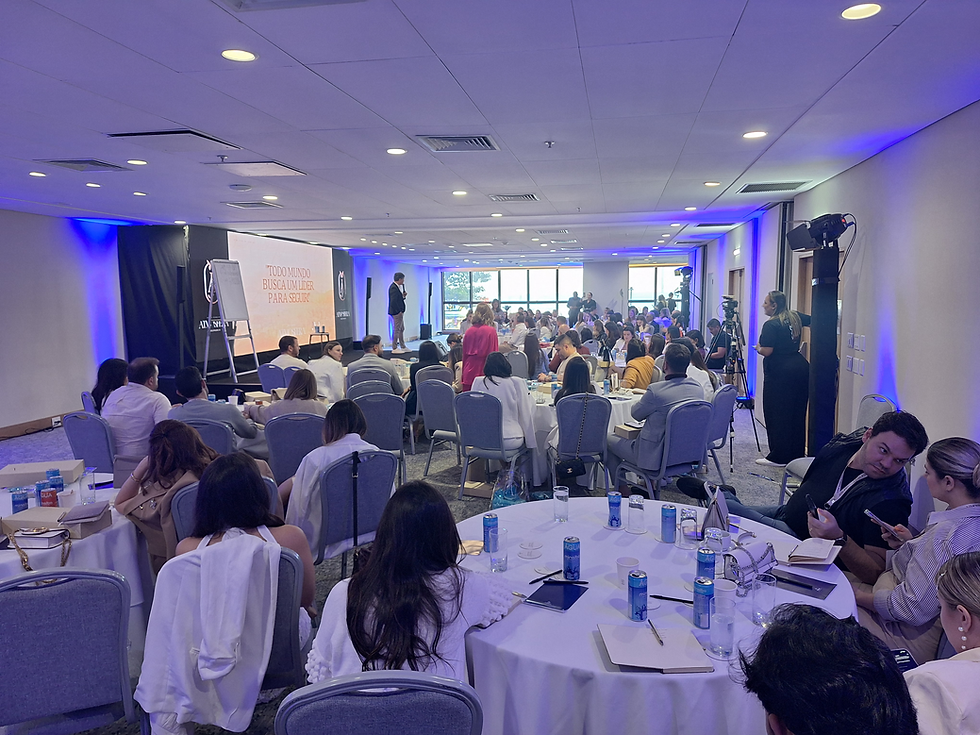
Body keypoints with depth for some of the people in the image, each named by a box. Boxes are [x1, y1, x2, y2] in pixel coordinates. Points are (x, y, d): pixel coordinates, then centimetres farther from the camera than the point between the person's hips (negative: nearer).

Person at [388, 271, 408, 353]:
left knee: (401, 329, 16)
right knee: (396, 330, -4)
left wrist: (403, 296, 2)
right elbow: (393, 301, -24)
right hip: (396, 312, -11)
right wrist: (399, 311, -21)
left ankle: (403, 347, 25)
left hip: (400, 312, 11)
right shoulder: (393, 288, -18)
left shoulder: (397, 287, 13)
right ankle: (394, 349, 3)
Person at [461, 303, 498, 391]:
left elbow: (464, 353, 11)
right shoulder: (491, 331, -6)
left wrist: (464, 372, 20)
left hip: (469, 372, 4)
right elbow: (493, 353, -5)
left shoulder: (469, 331, 5)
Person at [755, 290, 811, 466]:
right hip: (802, 368, 8)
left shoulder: (771, 325, -13)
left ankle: (779, 457, 1)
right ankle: (797, 453, 22)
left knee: (777, 414, -1)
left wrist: (758, 348, 3)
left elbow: (766, 352, -16)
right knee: (797, 412, 13)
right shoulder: (795, 317, 10)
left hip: (780, 373, -8)